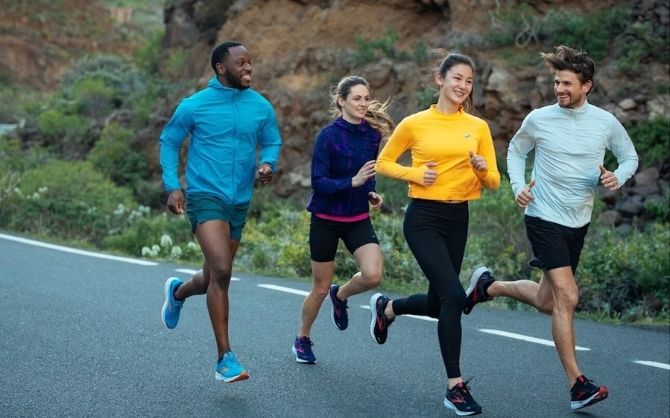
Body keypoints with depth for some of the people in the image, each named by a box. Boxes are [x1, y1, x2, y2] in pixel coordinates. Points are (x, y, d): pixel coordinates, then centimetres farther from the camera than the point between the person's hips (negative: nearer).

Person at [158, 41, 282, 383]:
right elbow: (168, 142, 5)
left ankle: (177, 292, 53)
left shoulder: (261, 107, 3)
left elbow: (272, 143, 15)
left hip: (240, 201, 5)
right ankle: (225, 359, -15)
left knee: (214, 277, 16)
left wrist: (268, 163, -8)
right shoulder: (194, 106, -6)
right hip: (205, 197, -5)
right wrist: (172, 186, -5)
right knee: (221, 271, -21)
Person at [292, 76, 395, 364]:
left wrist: (372, 193, -1)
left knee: (373, 276, -18)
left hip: (358, 219, 4)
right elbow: (318, 182, -18)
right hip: (326, 219, -4)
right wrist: (352, 182, -31)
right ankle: (302, 339, 32)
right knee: (320, 288, 6)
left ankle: (340, 296, 16)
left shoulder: (373, 134, 0)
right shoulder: (329, 135, -14)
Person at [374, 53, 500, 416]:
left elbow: (493, 183, 6)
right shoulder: (415, 124, -4)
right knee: (454, 296, -18)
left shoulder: (478, 127, 4)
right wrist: (415, 174, -11)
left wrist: (483, 168, -15)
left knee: (438, 304, 14)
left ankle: (386, 308, 47)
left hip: (457, 219, 5)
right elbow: (383, 163, 6)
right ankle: (455, 386, -6)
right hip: (423, 218, -5)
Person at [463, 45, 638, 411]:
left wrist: (617, 178, -11)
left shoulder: (605, 123, -3)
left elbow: (630, 157, 11)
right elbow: (515, 151, 11)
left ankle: (488, 286, 40)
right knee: (567, 298, -15)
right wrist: (518, 186, -5)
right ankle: (577, 385, -8)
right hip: (544, 219, -4)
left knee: (548, 302, 14)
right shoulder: (539, 120, -7)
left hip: (578, 223, 4)